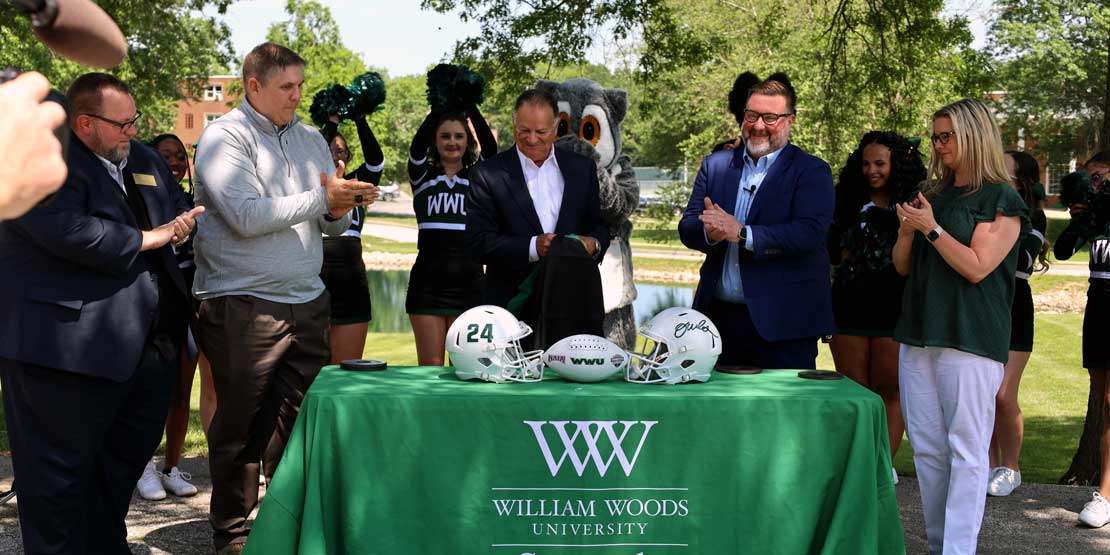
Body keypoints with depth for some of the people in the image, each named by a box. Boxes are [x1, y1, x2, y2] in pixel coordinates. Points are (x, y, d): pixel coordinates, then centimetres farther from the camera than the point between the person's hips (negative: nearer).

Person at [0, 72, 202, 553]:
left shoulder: (145, 160, 17)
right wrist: (147, 239, -14)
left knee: (125, 459, 19)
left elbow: (183, 213, 26)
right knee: (61, 470, 1)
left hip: (149, 346, 9)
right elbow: (71, 231, -25)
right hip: (69, 346, -9)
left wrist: (184, 223, 3)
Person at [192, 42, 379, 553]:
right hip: (242, 305, -6)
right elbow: (248, 216, -19)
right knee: (241, 424, 4)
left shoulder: (310, 139, 14)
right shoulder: (224, 137, -6)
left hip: (306, 302, 6)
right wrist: (322, 198, -14)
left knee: (300, 416, 8)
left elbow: (331, 223, 15)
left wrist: (339, 210, -9)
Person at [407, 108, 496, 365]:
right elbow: (417, 145, -10)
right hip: (428, 279, -1)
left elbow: (490, 147, -7)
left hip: (468, 279, 1)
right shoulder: (422, 176, 8)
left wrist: (470, 107, -11)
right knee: (430, 365, 1)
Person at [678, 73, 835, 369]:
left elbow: (810, 232, -15)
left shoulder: (812, 171, -1)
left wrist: (741, 234, -21)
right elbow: (687, 227, 6)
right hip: (719, 315, 4)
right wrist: (710, 232, -17)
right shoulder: (715, 164, 12)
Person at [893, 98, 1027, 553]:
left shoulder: (1001, 201, -1)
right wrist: (907, 230, -1)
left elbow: (977, 266, -11)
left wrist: (932, 227, -10)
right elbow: (902, 266, 17)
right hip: (919, 335, 7)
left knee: (965, 450, -6)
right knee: (927, 448, 7)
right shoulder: (932, 195, 17)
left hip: (970, 338, -6)